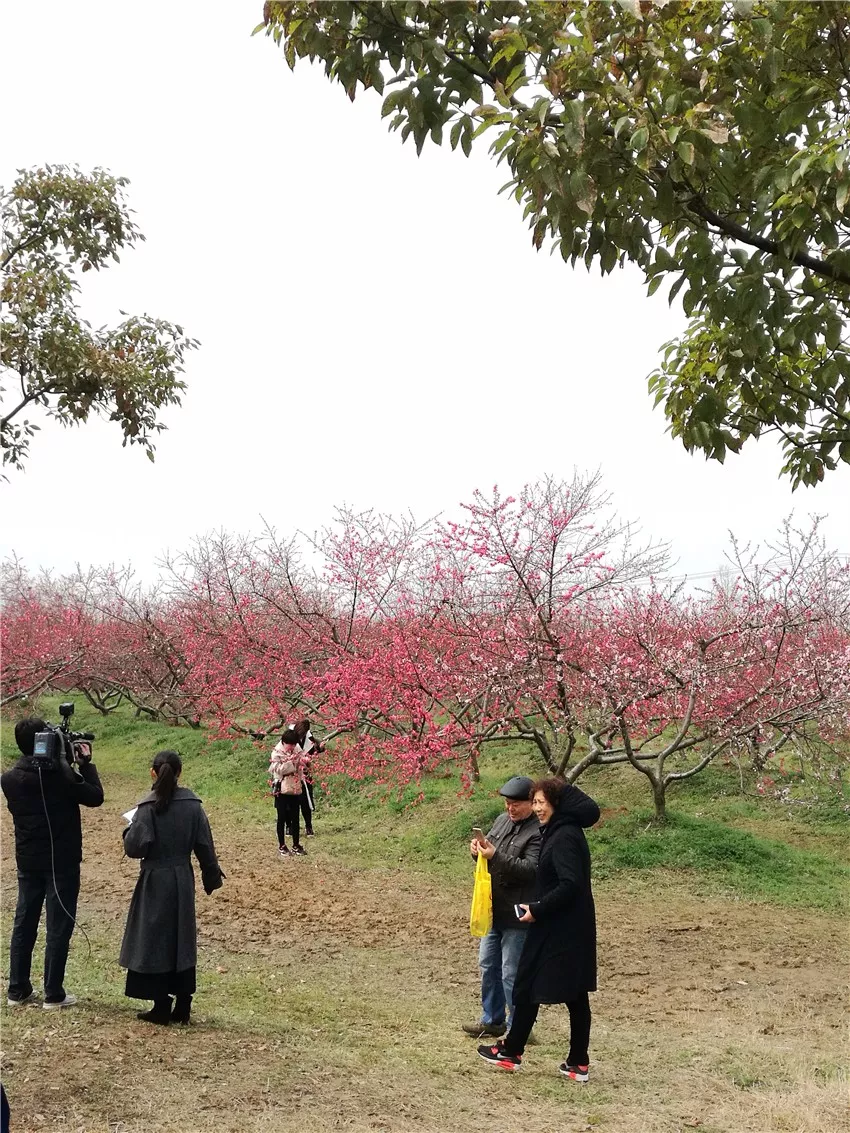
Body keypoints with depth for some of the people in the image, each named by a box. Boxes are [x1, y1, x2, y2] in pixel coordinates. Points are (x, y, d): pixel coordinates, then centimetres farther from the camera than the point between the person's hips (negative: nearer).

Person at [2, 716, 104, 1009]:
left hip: (27, 861, 5)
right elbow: (95, 797, -10)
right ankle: (53, 994, 7)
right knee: (59, 927, 3)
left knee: (24, 924, 14)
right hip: (62, 862, -5)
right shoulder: (59, 771, -18)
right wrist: (85, 763, -1)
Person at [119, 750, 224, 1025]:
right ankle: (183, 1006, 16)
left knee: (155, 941, 5)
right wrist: (212, 877, 13)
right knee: (183, 940, 13)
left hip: (155, 881, -4)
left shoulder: (149, 807, -15)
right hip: (183, 881, 4)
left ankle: (162, 1006, 8)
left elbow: (135, 847, -19)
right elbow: (205, 846, 2)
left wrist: (131, 827, 1)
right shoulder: (192, 804, -2)